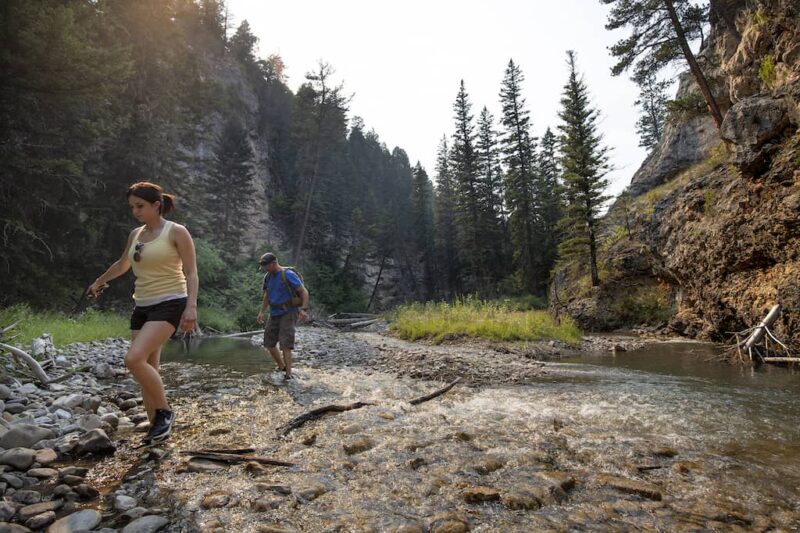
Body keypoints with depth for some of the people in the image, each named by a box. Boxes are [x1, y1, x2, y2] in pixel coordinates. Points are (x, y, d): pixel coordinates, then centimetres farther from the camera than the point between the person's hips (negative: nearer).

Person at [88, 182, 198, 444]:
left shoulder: (176, 232, -7)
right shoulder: (135, 234, 13)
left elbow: (191, 273, -11)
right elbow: (122, 264, 32)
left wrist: (191, 306, -23)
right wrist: (100, 281, 46)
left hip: (169, 304, -7)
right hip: (142, 306, 7)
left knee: (134, 359, -23)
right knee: (147, 369, 6)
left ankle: (164, 411, -4)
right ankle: (157, 428, 17)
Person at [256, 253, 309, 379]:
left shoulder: (288, 274, -17)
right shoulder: (268, 277, 6)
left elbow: (304, 292, -18)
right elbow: (266, 296, 18)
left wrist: (304, 310, -30)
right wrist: (261, 312, 7)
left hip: (289, 313, -7)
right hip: (275, 314, 7)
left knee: (285, 343, -19)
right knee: (269, 343, 6)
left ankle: (288, 374, -13)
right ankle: (281, 367, 25)